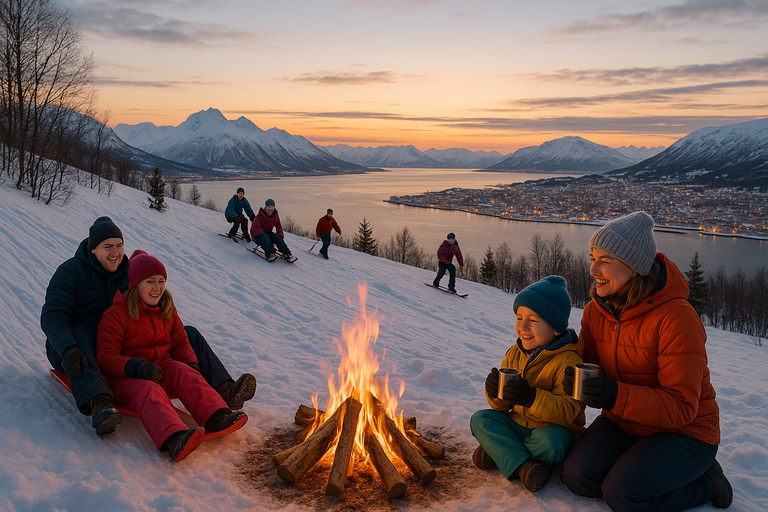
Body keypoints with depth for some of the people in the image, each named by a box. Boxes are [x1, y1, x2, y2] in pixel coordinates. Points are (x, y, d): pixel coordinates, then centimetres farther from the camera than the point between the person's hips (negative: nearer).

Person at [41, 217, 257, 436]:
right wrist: (68, 350, -42)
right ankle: (99, 403, -60)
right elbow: (53, 317, -20)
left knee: (188, 334, -11)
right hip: (82, 351, -4)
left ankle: (223, 390, -31)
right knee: (78, 332, -41)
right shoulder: (70, 272, -9)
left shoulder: (129, 272, 5)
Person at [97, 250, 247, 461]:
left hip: (161, 367, 5)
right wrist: (135, 367, -31)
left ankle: (216, 417, -49)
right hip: (124, 377, -5)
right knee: (149, 391, -37)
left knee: (185, 374, -27)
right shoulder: (116, 314, -7)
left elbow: (180, 343, 14)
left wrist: (192, 365, -8)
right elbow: (105, 356, -12)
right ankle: (172, 439, -65)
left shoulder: (167, 309, 12)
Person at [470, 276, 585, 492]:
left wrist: (532, 397, -39)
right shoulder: (514, 354, 3)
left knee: (549, 443, -37)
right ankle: (521, 465, -27)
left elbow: (568, 411, -25)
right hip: (518, 426, 6)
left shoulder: (568, 361, -17)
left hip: (553, 430, -6)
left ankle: (498, 452, -13)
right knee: (480, 419, -13)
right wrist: (495, 393, -18)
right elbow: (502, 407, 7)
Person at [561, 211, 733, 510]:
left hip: (683, 430, -5)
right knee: (578, 477, -15)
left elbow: (681, 407, -24)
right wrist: (574, 379, -21)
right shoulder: (595, 310, -4)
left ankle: (704, 483, 5)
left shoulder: (676, 317, -25)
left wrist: (617, 396, -40)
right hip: (622, 422, 5)